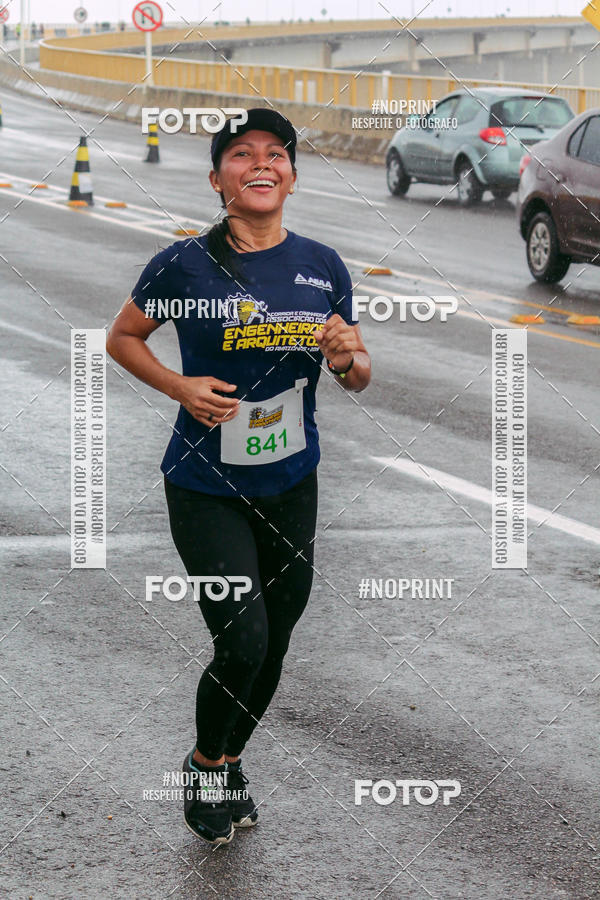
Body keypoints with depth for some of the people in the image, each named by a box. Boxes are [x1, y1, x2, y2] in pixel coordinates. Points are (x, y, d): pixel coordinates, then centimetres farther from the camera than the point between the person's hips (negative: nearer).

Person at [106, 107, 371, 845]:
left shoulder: (323, 267, 0)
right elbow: (121, 338, 3)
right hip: (206, 487, -4)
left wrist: (347, 357, -15)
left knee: (274, 643, 13)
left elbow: (360, 376, 8)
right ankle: (206, 766, 15)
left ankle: (228, 762, 39)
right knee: (242, 641, -14)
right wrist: (180, 387, -13)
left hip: (291, 486, 4)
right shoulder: (185, 264, -11)